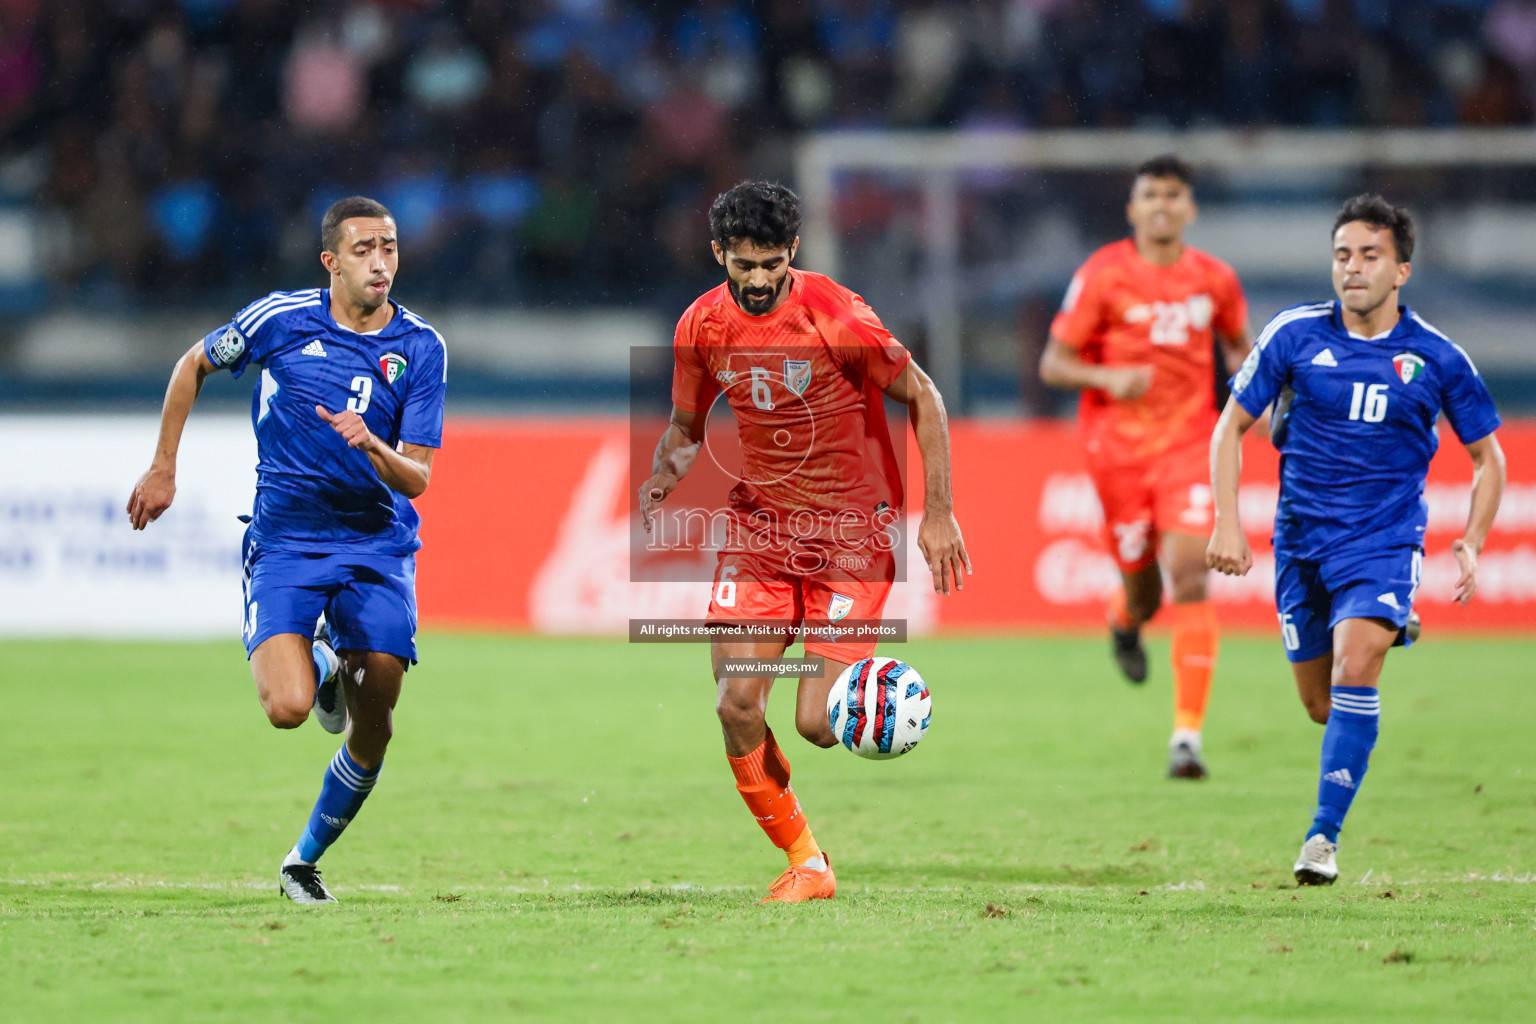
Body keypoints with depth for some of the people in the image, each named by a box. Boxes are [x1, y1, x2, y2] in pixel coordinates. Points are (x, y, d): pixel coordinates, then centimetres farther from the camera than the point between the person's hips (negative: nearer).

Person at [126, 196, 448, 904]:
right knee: (288, 708, -21)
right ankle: (322, 667, 17)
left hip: (376, 545, 2)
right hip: (284, 544, -2)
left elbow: (416, 479, -6)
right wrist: (162, 468, 12)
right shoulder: (280, 319, -6)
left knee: (374, 730, -1)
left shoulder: (420, 348, -4)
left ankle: (305, 860, 22)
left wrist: (372, 448, -27)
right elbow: (193, 366, 12)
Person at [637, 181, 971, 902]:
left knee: (816, 725, -12)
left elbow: (922, 399, -6)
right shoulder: (702, 327, -1)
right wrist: (664, 475, -8)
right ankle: (806, 863, 5)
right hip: (758, 521, 4)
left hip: (850, 525, -4)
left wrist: (938, 514, -9)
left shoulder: (836, 315, -16)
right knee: (736, 705, -12)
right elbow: (686, 426, 15)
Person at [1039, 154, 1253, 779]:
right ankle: (1125, 622, 50)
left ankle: (1188, 734, -17)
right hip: (1117, 446, -1)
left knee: (1189, 575, -18)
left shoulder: (1215, 279, 4)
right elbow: (1053, 364, -3)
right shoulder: (1103, 275, -5)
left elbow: (1237, 342, 23)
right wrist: (1107, 377, -22)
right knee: (1142, 589, 7)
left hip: (1189, 443, 1)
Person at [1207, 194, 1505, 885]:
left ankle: (1323, 836, -21)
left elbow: (1487, 456, 8)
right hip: (1302, 538, 2)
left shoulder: (1436, 358, -4)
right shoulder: (1295, 334, -4)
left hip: (1385, 541, -2)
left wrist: (1471, 545, -4)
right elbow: (1232, 425, 4)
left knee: (1355, 666, -24)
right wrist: (1227, 523, -5)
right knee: (1319, 704, 7)